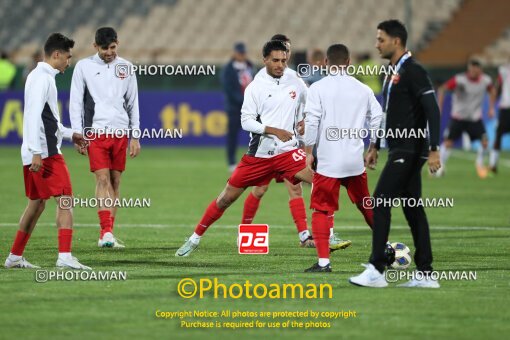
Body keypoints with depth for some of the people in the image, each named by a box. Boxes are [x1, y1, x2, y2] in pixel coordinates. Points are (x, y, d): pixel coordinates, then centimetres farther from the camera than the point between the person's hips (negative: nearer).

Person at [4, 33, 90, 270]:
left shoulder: (39, 76, 20)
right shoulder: (42, 78, -12)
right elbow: (34, 116, -20)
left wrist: (70, 134, 28)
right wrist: (37, 152, -25)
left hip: (35, 154, 10)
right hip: (45, 152, -10)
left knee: (36, 203, 16)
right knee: (65, 200, -12)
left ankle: (15, 257, 20)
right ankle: (65, 256, -20)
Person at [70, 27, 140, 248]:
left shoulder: (126, 67, 10)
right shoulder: (84, 67, 2)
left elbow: (133, 102, 14)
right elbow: (76, 102, 3)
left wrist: (135, 136, 10)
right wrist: (78, 135, -3)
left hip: (120, 133, 3)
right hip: (96, 132, -3)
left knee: (115, 182, 4)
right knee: (103, 180, -13)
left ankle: (108, 234, 9)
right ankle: (106, 232, -19)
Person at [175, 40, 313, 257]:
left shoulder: (296, 84, 3)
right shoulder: (255, 88, -4)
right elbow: (246, 121, -10)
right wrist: (273, 130, -20)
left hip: (287, 151, 1)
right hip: (258, 155, -1)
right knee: (227, 197, 3)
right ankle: (195, 239, 18)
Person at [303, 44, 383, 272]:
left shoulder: (317, 88, -5)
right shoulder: (363, 89, 6)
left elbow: (312, 122, -10)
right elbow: (377, 118, 10)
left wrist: (309, 152, -1)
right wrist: (372, 148, 22)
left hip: (328, 161, -4)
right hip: (356, 161, 4)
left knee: (321, 210, 1)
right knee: (366, 206, 22)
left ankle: (323, 261, -8)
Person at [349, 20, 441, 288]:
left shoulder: (413, 71, -13)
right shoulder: (393, 72, 16)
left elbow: (432, 110, -19)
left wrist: (433, 150, -23)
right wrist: (375, 148, 25)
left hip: (408, 151, -10)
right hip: (400, 150, 10)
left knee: (380, 203, -12)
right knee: (413, 209, 8)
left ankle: (376, 271, -12)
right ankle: (425, 274, 9)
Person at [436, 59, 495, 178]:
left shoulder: (486, 80, -8)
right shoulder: (459, 79, -20)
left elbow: (491, 91, 14)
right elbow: (442, 89, -15)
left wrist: (491, 108, 8)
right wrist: (439, 107, -20)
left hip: (475, 117, 2)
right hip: (458, 117, -2)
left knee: (484, 141, -12)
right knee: (448, 142, -6)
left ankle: (479, 163, 13)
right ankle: (441, 167, 10)